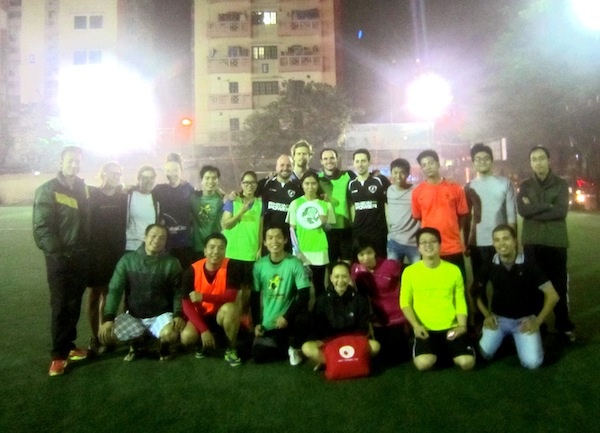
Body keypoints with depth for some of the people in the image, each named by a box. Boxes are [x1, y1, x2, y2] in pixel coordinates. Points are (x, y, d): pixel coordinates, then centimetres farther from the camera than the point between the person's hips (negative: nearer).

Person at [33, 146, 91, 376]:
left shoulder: (83, 188, 9)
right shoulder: (48, 190, -9)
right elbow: (42, 228, -13)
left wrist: (88, 250, 6)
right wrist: (56, 253, -17)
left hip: (81, 256, 5)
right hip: (59, 258, -5)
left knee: (74, 305, 12)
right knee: (60, 306, 1)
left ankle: (68, 345, 25)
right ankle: (59, 354, 12)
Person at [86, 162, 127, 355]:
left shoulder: (123, 197, 5)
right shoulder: (91, 195, -5)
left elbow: (126, 222, 8)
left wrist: (123, 249, 1)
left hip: (116, 253, 3)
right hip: (95, 252, -3)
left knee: (109, 293, 12)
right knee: (95, 294, 7)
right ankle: (95, 338, 16)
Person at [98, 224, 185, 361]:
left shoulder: (172, 263, -8)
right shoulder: (127, 260, -5)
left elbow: (178, 292, -8)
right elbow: (115, 290, -5)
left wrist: (178, 314, -24)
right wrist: (108, 318, -16)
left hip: (161, 315, -2)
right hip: (133, 315, 3)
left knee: (170, 335, -32)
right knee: (105, 335, -18)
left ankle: (164, 345, 8)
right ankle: (137, 341, 14)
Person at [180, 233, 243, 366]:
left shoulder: (231, 266, -20)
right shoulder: (192, 271, -15)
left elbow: (232, 296, -28)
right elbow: (187, 305, -15)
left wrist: (203, 297, -40)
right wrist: (204, 330, -25)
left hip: (222, 314, -1)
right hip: (202, 315, 2)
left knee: (230, 308, -35)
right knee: (186, 337, -26)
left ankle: (231, 349, -10)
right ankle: (206, 343, 12)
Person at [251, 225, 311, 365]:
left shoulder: (294, 263, -14)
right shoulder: (259, 265, -4)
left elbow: (304, 295, -17)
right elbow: (254, 297, 4)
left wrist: (286, 316, -25)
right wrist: (256, 323, -2)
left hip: (288, 317, -3)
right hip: (267, 323, 3)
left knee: (302, 319, -35)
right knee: (259, 356, -8)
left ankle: (294, 348, 0)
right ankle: (282, 342, 26)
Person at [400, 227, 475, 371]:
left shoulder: (454, 270, 4)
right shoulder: (410, 271, -2)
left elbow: (460, 301, 6)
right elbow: (405, 302, 1)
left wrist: (462, 326, -8)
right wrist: (416, 325, -12)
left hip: (452, 327, 1)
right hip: (425, 329, -1)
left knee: (467, 362, -20)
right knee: (423, 363, -26)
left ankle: (448, 349, 15)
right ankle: (437, 350, 11)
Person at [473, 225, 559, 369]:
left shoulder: (529, 265, -14)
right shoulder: (490, 266, -8)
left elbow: (552, 296, -9)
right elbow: (476, 292, 5)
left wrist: (537, 322, -9)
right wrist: (487, 315, -2)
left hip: (524, 319, -1)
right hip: (498, 318, 2)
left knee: (532, 362, -19)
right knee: (485, 353, -17)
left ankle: (517, 340, 14)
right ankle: (505, 338, 16)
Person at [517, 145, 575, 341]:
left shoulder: (561, 184, 5)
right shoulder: (525, 185, 6)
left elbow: (562, 211, -10)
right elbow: (522, 210, -10)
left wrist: (534, 209, -10)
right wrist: (548, 206, -11)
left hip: (556, 241, 0)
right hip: (532, 242, 1)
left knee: (559, 284, 5)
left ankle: (564, 324, 19)